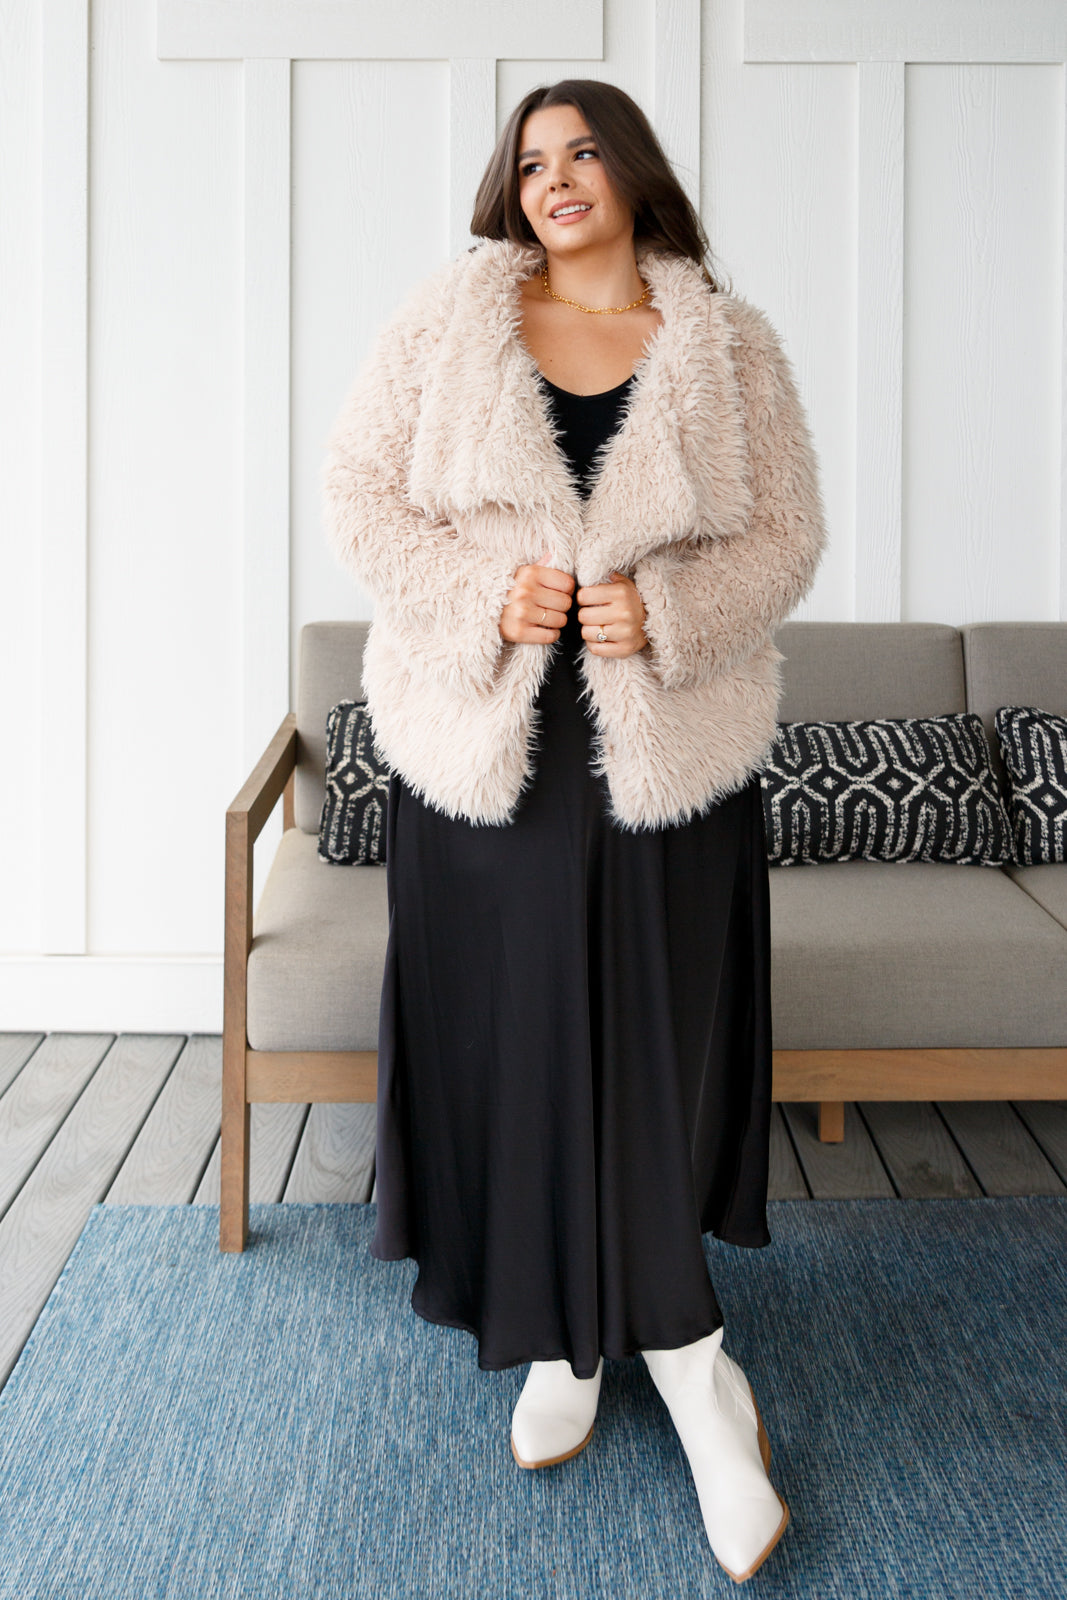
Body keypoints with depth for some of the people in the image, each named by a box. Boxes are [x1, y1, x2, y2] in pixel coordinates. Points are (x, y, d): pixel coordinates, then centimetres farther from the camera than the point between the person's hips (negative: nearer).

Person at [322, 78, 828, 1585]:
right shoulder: (448, 317, 5)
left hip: (671, 751, 0)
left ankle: (663, 1337, 18)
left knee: (660, 1044, 1)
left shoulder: (728, 345, 4)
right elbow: (359, 493, 3)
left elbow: (785, 536, 4)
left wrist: (666, 608, -14)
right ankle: (566, 1338, 21)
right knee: (510, 1045, 5)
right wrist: (482, 591, -13)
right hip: (483, 745, 1)